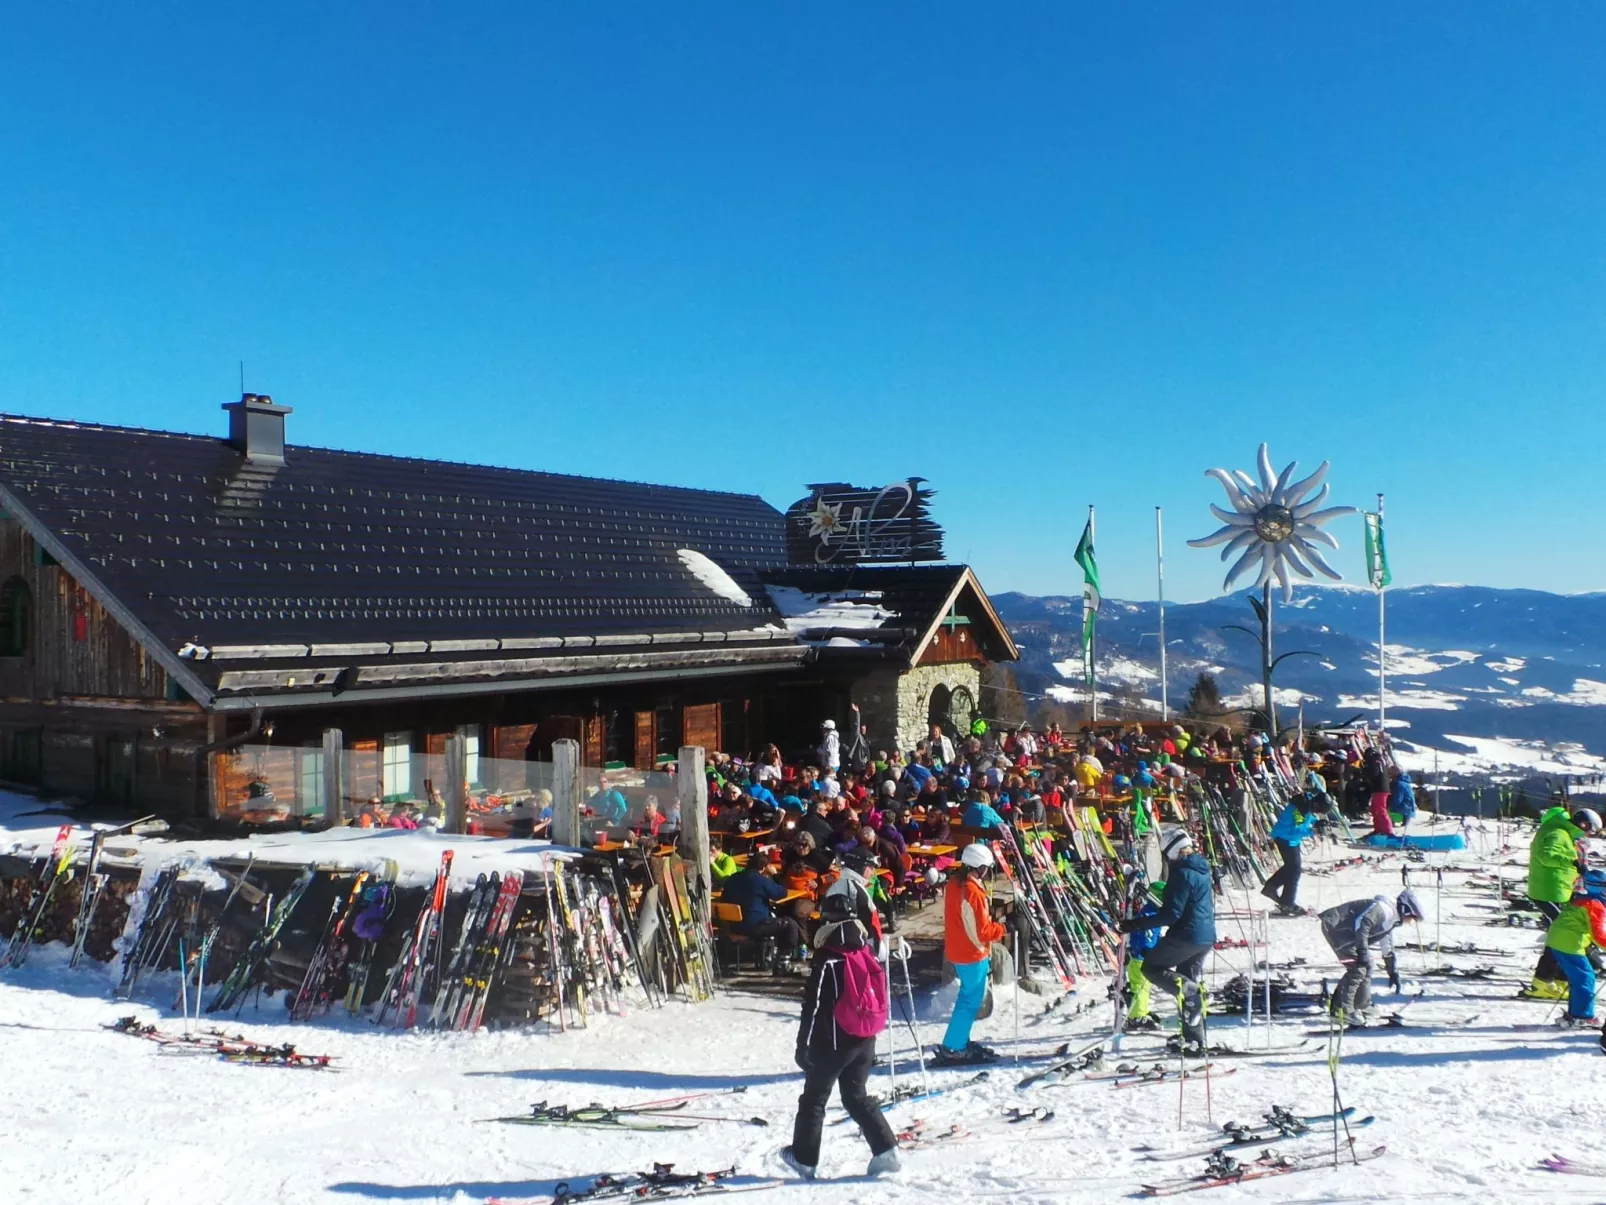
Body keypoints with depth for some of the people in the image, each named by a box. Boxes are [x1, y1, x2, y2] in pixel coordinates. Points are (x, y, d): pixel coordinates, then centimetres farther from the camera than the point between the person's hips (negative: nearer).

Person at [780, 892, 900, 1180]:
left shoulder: (827, 963, -16)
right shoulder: (867, 957, 3)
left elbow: (813, 1008, -16)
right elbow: (878, 1000, 13)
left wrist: (803, 1047, -8)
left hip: (833, 1043, -6)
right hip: (864, 1041, 6)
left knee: (814, 1099, 9)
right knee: (856, 1097, 17)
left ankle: (804, 1158, 16)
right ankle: (885, 1150, 7)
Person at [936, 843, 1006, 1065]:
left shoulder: (953, 882, 1)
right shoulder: (973, 892, -27)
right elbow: (982, 931, -23)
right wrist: (1001, 928, -7)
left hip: (957, 950, 9)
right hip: (973, 954, -9)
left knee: (968, 996, 21)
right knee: (971, 1000, 1)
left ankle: (960, 1042, 30)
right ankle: (953, 1048, 6)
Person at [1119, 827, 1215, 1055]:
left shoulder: (1182, 873, -16)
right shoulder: (1201, 870, 12)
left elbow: (1171, 914, -19)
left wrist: (1137, 924, -17)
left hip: (1186, 936, -9)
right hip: (1206, 938, 9)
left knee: (1151, 967, 5)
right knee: (1190, 988, 16)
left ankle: (1189, 990, -14)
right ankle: (1194, 1042, 17)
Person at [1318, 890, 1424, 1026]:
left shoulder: (1391, 919, 20)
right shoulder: (1385, 909, -14)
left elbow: (1387, 950, 31)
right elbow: (1361, 922, -26)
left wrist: (1394, 973, 33)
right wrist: (1363, 951, -25)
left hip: (1345, 931, 11)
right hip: (1335, 926, -11)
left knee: (1365, 968, 16)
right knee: (1358, 968, -13)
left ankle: (1362, 1009, 26)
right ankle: (1343, 1010, -8)